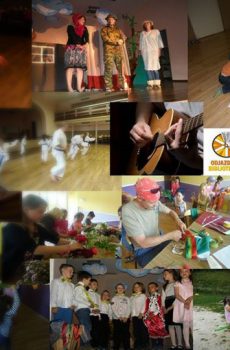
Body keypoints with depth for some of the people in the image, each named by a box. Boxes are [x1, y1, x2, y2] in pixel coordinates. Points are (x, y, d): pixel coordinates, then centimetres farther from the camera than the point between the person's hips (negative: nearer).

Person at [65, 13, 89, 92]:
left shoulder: (84, 29, 19)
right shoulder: (70, 27, 7)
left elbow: (87, 38, 3)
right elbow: (73, 37, -7)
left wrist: (84, 45, -15)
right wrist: (78, 45, -15)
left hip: (81, 50, 4)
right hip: (71, 49, -4)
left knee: (80, 67, -8)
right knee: (70, 67, -14)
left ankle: (79, 87, -14)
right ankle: (69, 87, -22)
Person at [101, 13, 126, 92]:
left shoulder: (118, 29, 23)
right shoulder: (104, 29, 10)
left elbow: (123, 37, 12)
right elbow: (106, 39, -5)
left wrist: (121, 41, -13)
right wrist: (116, 42, -12)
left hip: (118, 51, 4)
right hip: (108, 51, -4)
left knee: (120, 68, -1)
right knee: (109, 69, -10)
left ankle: (122, 85, 3)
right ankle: (108, 87, -9)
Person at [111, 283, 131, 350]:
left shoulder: (127, 298, 14)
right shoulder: (114, 298, 7)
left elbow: (128, 308, 6)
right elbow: (114, 309, -3)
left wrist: (126, 317, -9)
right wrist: (119, 317, -13)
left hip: (126, 319, 2)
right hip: (117, 319, -2)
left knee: (126, 334, 0)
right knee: (117, 334, -3)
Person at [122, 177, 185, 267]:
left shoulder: (154, 202, -10)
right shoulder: (127, 212, -30)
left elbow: (170, 211, 8)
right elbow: (143, 243, -29)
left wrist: (178, 221, -14)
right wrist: (170, 235, -26)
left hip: (159, 240, 6)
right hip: (143, 252, -6)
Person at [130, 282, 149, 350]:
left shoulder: (143, 296, 5)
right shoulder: (132, 297, 20)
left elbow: (144, 305, -6)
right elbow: (131, 306, 15)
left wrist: (141, 313, -17)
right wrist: (131, 315, 4)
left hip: (141, 316, -4)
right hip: (134, 316, 4)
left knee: (143, 330, -8)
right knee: (136, 331, 1)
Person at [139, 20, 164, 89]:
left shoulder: (156, 32, 10)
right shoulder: (142, 33, 17)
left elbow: (159, 41, 6)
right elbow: (141, 42, 16)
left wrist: (159, 50, -2)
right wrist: (141, 50, 7)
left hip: (154, 51, -2)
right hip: (145, 52, 3)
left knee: (155, 67, -11)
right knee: (148, 67, -6)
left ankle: (157, 83, -9)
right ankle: (150, 83, -6)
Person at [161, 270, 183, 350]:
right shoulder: (164, 286, 21)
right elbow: (163, 297, 14)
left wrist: (171, 307, -15)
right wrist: (163, 307, -2)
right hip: (167, 307, 6)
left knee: (177, 325, -6)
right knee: (170, 325, 2)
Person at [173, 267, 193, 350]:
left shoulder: (192, 282, 9)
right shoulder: (178, 283, 4)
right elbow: (177, 295, -4)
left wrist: (190, 299, -18)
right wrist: (184, 302, -15)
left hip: (192, 305, 1)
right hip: (182, 306, -1)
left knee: (193, 324, 0)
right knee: (185, 325, -1)